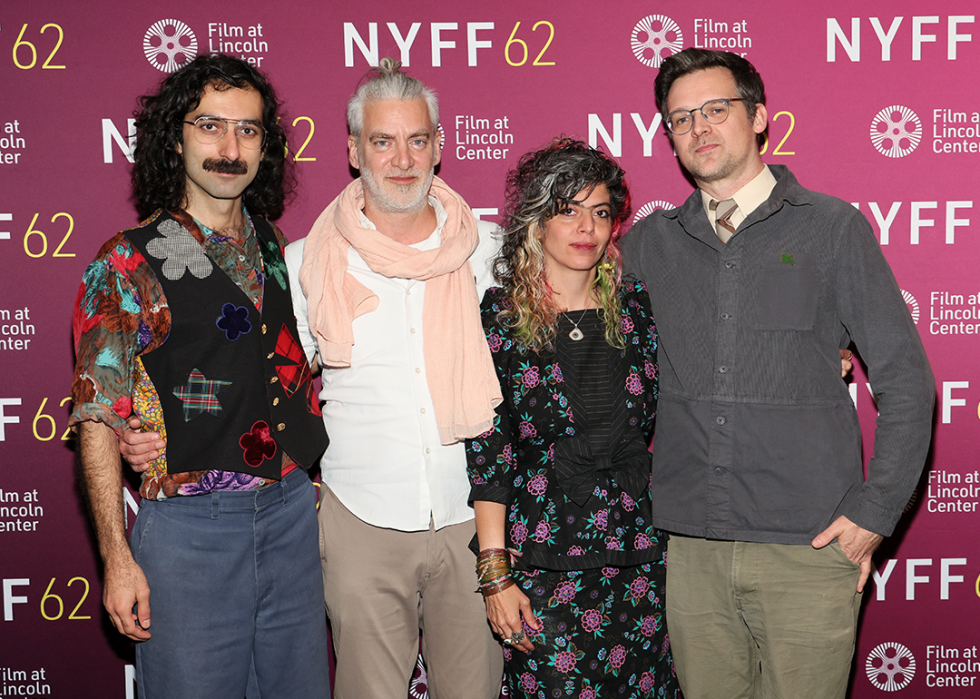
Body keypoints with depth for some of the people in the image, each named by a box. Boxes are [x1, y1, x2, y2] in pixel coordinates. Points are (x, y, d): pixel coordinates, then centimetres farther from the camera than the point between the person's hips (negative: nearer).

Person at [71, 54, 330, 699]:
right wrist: (118, 559, -11)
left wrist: (312, 484, 11)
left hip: (291, 516, 5)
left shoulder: (277, 251, 9)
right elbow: (99, 422, -8)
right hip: (190, 525, -5)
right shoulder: (128, 264, -7)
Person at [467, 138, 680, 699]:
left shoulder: (636, 306, 4)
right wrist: (495, 574, -7)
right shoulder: (499, 316, -4)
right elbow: (488, 452, -5)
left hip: (641, 557, 3)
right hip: (541, 562, -2)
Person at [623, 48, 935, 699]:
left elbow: (905, 379, 2)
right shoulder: (650, 241, 9)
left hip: (810, 547, -2)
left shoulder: (831, 226, 1)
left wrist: (874, 511, -5)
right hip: (692, 548, 3)